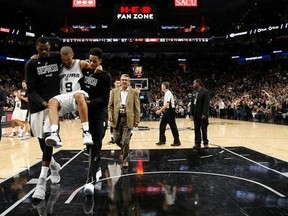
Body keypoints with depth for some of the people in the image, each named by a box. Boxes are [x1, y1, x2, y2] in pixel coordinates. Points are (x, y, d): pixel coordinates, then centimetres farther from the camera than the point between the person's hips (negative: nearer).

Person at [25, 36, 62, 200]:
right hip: (37, 106, 1)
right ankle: (55, 166, 37)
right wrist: (43, 102, -23)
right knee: (41, 141, 8)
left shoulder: (57, 58, 3)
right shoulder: (31, 64, 0)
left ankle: (42, 182, -17)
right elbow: (31, 90, -7)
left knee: (48, 138, -17)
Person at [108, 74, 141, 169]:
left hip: (128, 119, -2)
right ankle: (124, 149, 40)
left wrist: (137, 120, -2)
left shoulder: (134, 92, 2)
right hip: (117, 118, 3)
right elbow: (110, 105, 9)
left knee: (125, 141, -5)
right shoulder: (114, 91, 8)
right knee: (117, 139, 8)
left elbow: (137, 107, 2)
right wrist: (110, 114, -7)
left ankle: (125, 160, 11)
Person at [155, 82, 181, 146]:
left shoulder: (168, 93, -17)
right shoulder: (166, 93, 12)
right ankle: (162, 140, 17)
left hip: (170, 111, -10)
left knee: (173, 126, -3)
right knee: (162, 125, 10)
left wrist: (160, 110, -25)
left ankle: (177, 141, 7)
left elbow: (167, 104, -26)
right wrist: (163, 109, 15)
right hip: (167, 111, 10)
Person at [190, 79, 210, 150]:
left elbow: (207, 104, -15)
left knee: (204, 129, 3)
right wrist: (192, 114, 7)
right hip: (196, 115, 6)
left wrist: (204, 114, -20)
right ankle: (197, 143, 14)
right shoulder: (194, 92, 12)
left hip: (202, 115, -6)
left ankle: (205, 143, 16)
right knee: (196, 130, 8)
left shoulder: (205, 91, -9)